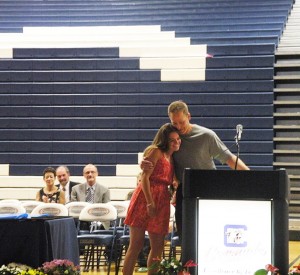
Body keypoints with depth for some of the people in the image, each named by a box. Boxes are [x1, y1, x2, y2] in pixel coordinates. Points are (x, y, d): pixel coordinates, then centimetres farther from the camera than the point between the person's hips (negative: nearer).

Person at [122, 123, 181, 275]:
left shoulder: (172, 158, 20)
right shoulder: (155, 151, -3)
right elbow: (144, 177, -12)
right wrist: (150, 203, -19)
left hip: (161, 202, 7)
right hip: (145, 199, -7)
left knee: (158, 248, 6)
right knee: (136, 245, -6)